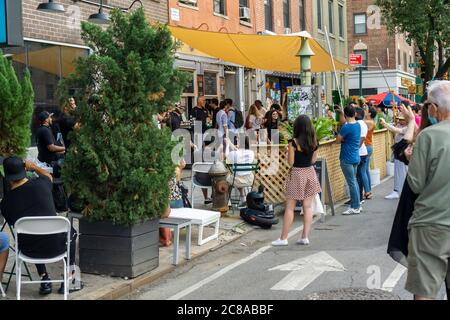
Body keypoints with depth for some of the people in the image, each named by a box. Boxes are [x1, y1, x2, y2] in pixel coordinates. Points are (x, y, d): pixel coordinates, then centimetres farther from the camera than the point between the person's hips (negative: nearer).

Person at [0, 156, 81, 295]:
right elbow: (49, 176, 15)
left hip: (30, 249, 2)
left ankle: (44, 280, 30)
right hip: (56, 246, -1)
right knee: (72, 232, 32)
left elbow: (13, 224, 7)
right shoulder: (40, 183, -11)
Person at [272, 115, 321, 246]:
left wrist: (288, 151, 4)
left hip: (296, 174, -5)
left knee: (290, 207, 1)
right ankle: (305, 237, 10)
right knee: (308, 206, 8)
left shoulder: (294, 142, -15)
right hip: (310, 173, 5)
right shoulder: (315, 142, 0)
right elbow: (313, 160, 6)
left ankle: (283, 238, 5)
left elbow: (290, 162, -12)